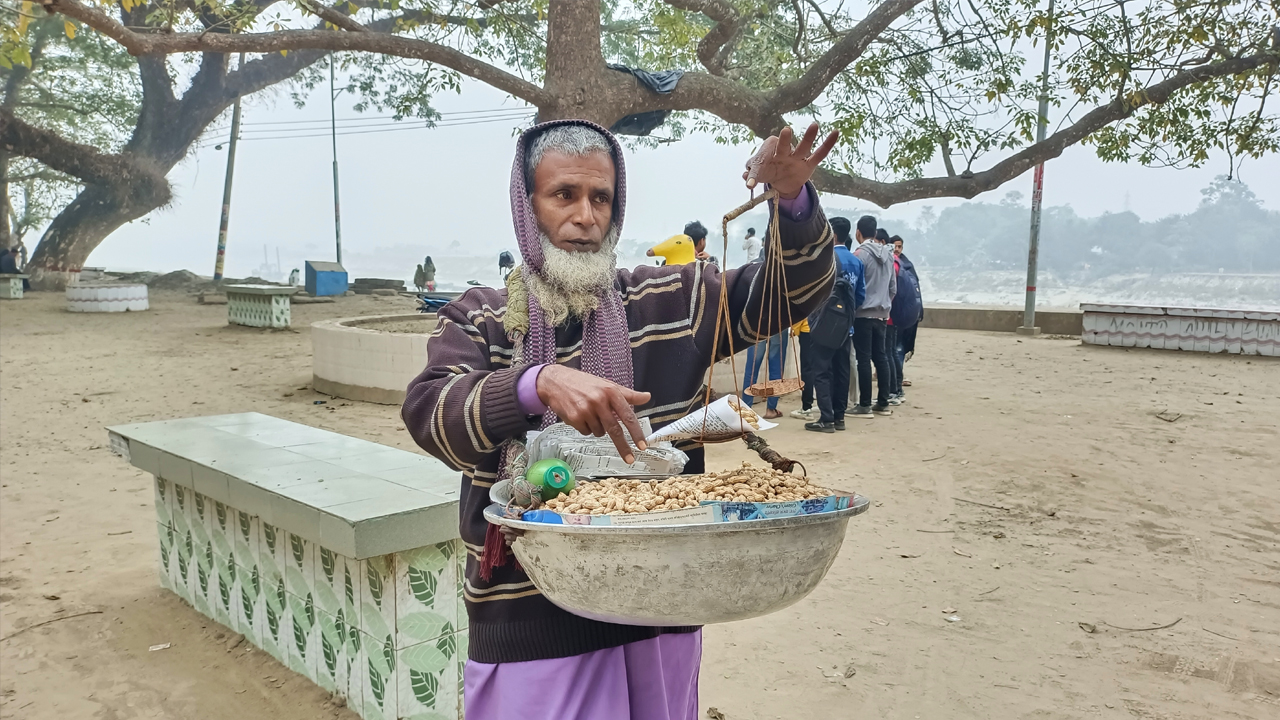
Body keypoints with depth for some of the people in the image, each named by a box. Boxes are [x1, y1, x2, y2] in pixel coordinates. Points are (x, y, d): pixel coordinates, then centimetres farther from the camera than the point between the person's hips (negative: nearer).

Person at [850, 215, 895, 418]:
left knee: (864, 358, -4)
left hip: (863, 313, -7)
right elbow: (893, 287, 16)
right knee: (880, 357, 11)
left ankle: (864, 406, -3)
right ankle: (883, 403, 15)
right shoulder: (888, 253, 10)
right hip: (881, 313, 7)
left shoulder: (861, 253, -12)